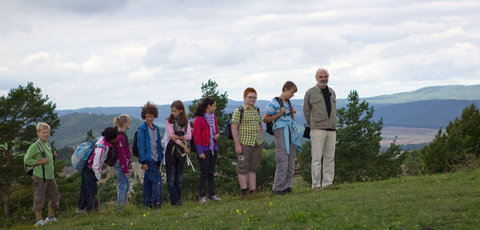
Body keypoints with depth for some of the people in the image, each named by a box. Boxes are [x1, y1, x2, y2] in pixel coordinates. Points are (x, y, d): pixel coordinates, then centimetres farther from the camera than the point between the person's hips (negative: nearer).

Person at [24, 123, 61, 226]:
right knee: (39, 198, -3)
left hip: (50, 176, 8)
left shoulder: (48, 146, 14)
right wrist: (39, 162, -19)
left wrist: (53, 156, 7)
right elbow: (26, 160, -11)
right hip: (40, 176, -8)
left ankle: (51, 217, 27)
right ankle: (39, 220, 5)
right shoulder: (35, 146, -9)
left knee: (55, 196, 12)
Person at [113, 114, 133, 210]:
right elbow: (121, 154, -22)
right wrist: (125, 169, -19)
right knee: (122, 185, -4)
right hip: (121, 163, -10)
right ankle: (120, 206, 2)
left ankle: (124, 205, 24)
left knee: (126, 185, 17)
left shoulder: (122, 135, 11)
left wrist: (129, 163, 23)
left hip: (124, 162, 10)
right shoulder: (120, 136, -21)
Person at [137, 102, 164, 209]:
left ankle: (147, 203, 17)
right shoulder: (142, 128, -8)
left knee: (148, 180, 12)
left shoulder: (156, 128, 14)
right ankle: (156, 202, -14)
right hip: (148, 158, -7)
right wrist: (143, 161, -15)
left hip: (155, 159, 7)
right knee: (157, 180, -14)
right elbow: (140, 145, -11)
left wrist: (160, 159, 15)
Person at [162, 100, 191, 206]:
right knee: (171, 176, -3)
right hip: (171, 149, -2)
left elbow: (189, 136, -2)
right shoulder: (169, 121, -1)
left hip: (181, 150, 2)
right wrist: (184, 146, -14)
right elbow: (171, 135, -10)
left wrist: (179, 137, -20)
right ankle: (174, 200, 0)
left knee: (179, 175, 7)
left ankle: (178, 199, 14)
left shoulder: (185, 122, 6)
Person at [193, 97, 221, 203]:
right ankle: (202, 196, 3)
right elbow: (196, 136, -11)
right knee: (204, 173, -3)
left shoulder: (213, 117, 12)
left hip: (213, 148, 6)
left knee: (211, 172, 9)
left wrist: (217, 135, 0)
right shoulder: (199, 119, -10)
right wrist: (200, 151, -15)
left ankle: (212, 194, 14)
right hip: (204, 149, -6)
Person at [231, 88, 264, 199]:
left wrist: (261, 138, 14)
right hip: (244, 143, -6)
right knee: (243, 167, -4)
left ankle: (253, 191, 10)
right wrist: (237, 144, -17)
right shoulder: (239, 111, -6)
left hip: (257, 144, 6)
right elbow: (234, 128, -11)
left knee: (253, 167, 8)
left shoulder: (256, 110, 14)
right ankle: (244, 191, -1)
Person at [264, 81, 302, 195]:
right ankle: (277, 189, -7)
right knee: (283, 162, -13)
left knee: (291, 162, 6)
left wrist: (293, 114, 6)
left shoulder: (288, 103, 17)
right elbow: (265, 119, -4)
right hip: (280, 131, -8)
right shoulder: (274, 103, -5)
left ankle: (286, 187, 13)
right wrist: (279, 114, -11)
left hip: (291, 132, 8)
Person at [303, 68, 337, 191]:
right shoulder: (310, 93, 1)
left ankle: (327, 183, 6)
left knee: (329, 157, 3)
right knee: (317, 158, -8)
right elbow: (306, 112, 7)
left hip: (331, 130, 5)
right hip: (317, 130, -5)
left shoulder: (332, 92, 16)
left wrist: (333, 124, 16)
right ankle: (316, 184, -7)